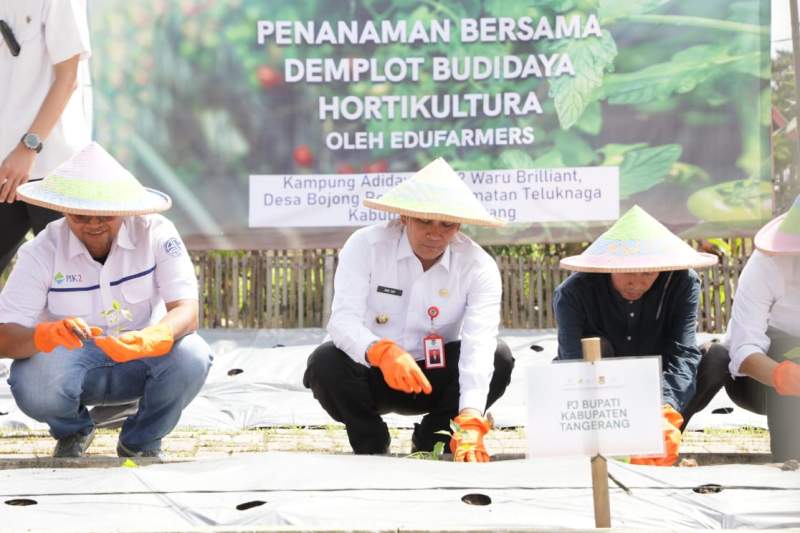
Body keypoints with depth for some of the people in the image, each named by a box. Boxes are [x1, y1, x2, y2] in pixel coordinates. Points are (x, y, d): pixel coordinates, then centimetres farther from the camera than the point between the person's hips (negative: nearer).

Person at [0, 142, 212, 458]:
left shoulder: (155, 234, -15)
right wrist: (44, 335, -46)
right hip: (72, 361, 0)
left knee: (191, 356, -32)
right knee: (33, 386, -34)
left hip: (139, 362, 1)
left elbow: (186, 311, -24)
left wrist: (150, 339, -48)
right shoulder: (42, 252, -15)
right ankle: (72, 432, 6)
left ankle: (141, 442, 0)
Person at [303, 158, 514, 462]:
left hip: (435, 379, 1)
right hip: (371, 373, -1)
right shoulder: (365, 246, -17)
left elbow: (479, 345, -29)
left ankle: (432, 440, 0)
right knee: (326, 363, -33)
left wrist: (470, 423, -45)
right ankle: (371, 443, -3)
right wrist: (382, 352, -52)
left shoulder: (479, 267, -15)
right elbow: (342, 320, -28)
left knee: (499, 358, -24)